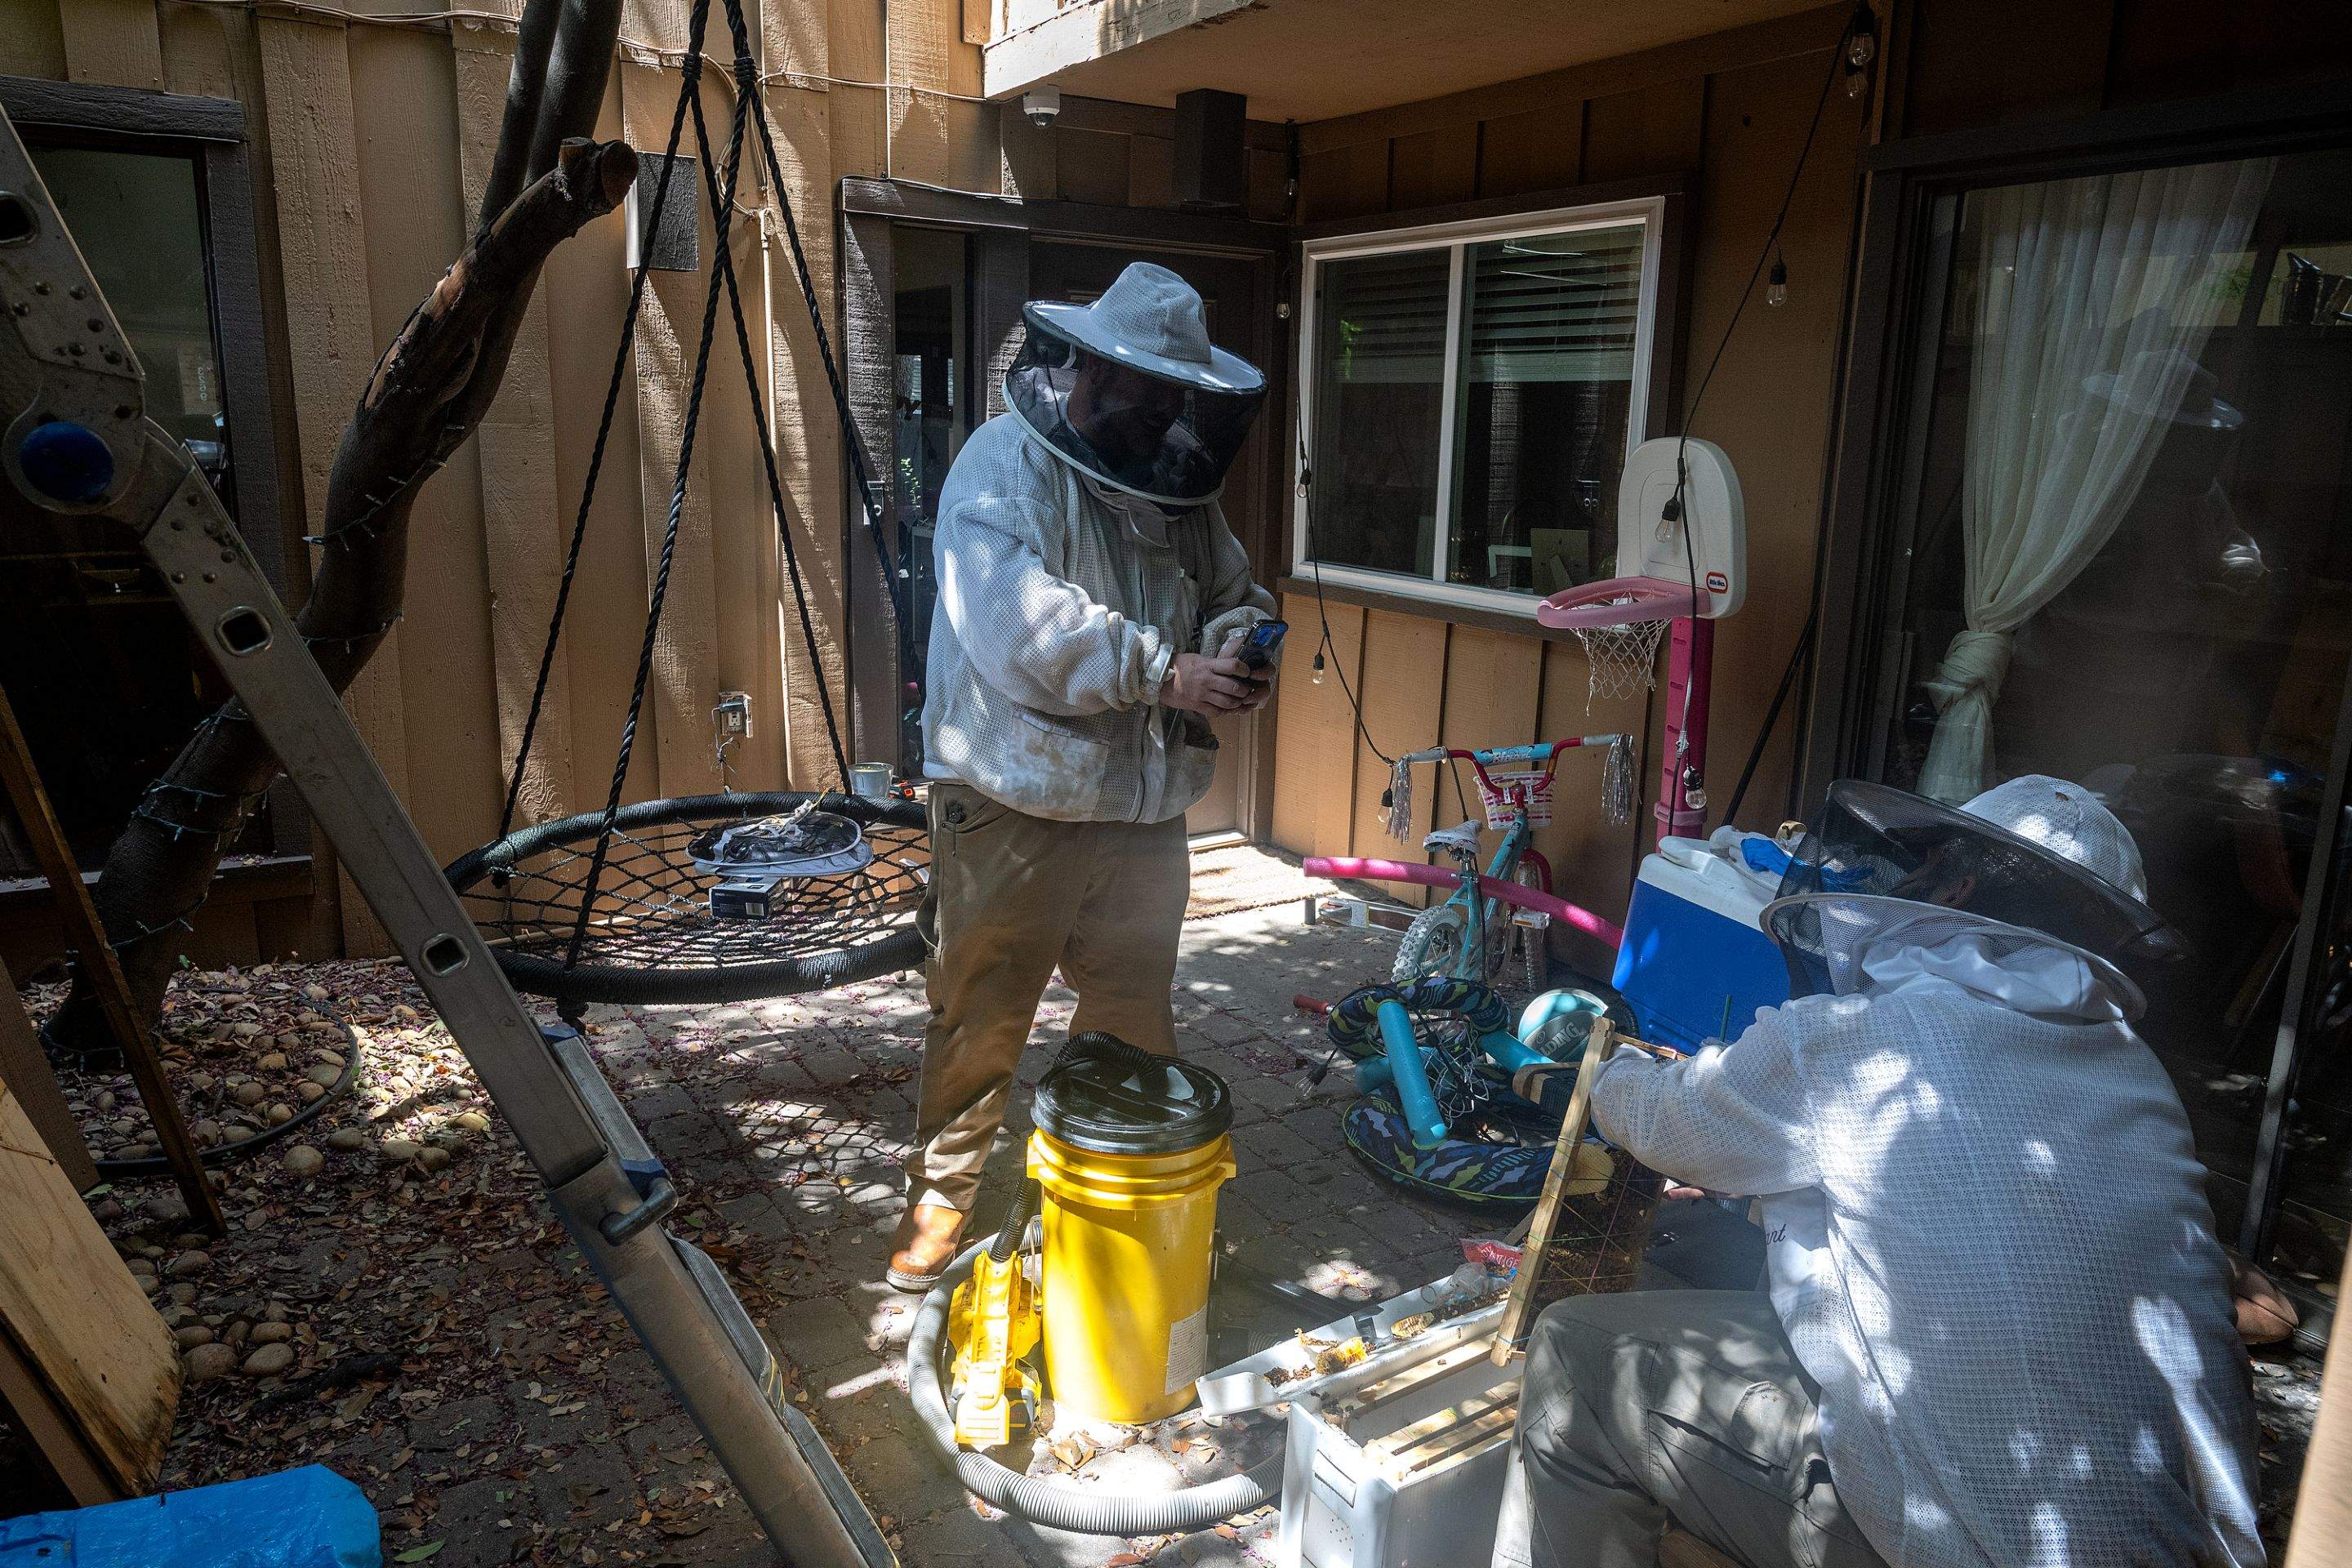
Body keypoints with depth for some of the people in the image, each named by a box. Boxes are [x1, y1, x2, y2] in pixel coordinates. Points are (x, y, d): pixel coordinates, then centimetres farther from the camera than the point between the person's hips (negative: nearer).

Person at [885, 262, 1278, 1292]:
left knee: (1135, 1026, 17)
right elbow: (1023, 627, -25)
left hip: (1140, 810, 6)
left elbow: (1231, 590, 20)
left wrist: (1241, 637, -4)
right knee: (980, 1022, 8)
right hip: (1013, 811, -6)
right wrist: (1165, 673, -26)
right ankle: (941, 1196, 29)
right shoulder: (1005, 465, -10)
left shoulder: (1179, 483, 12)